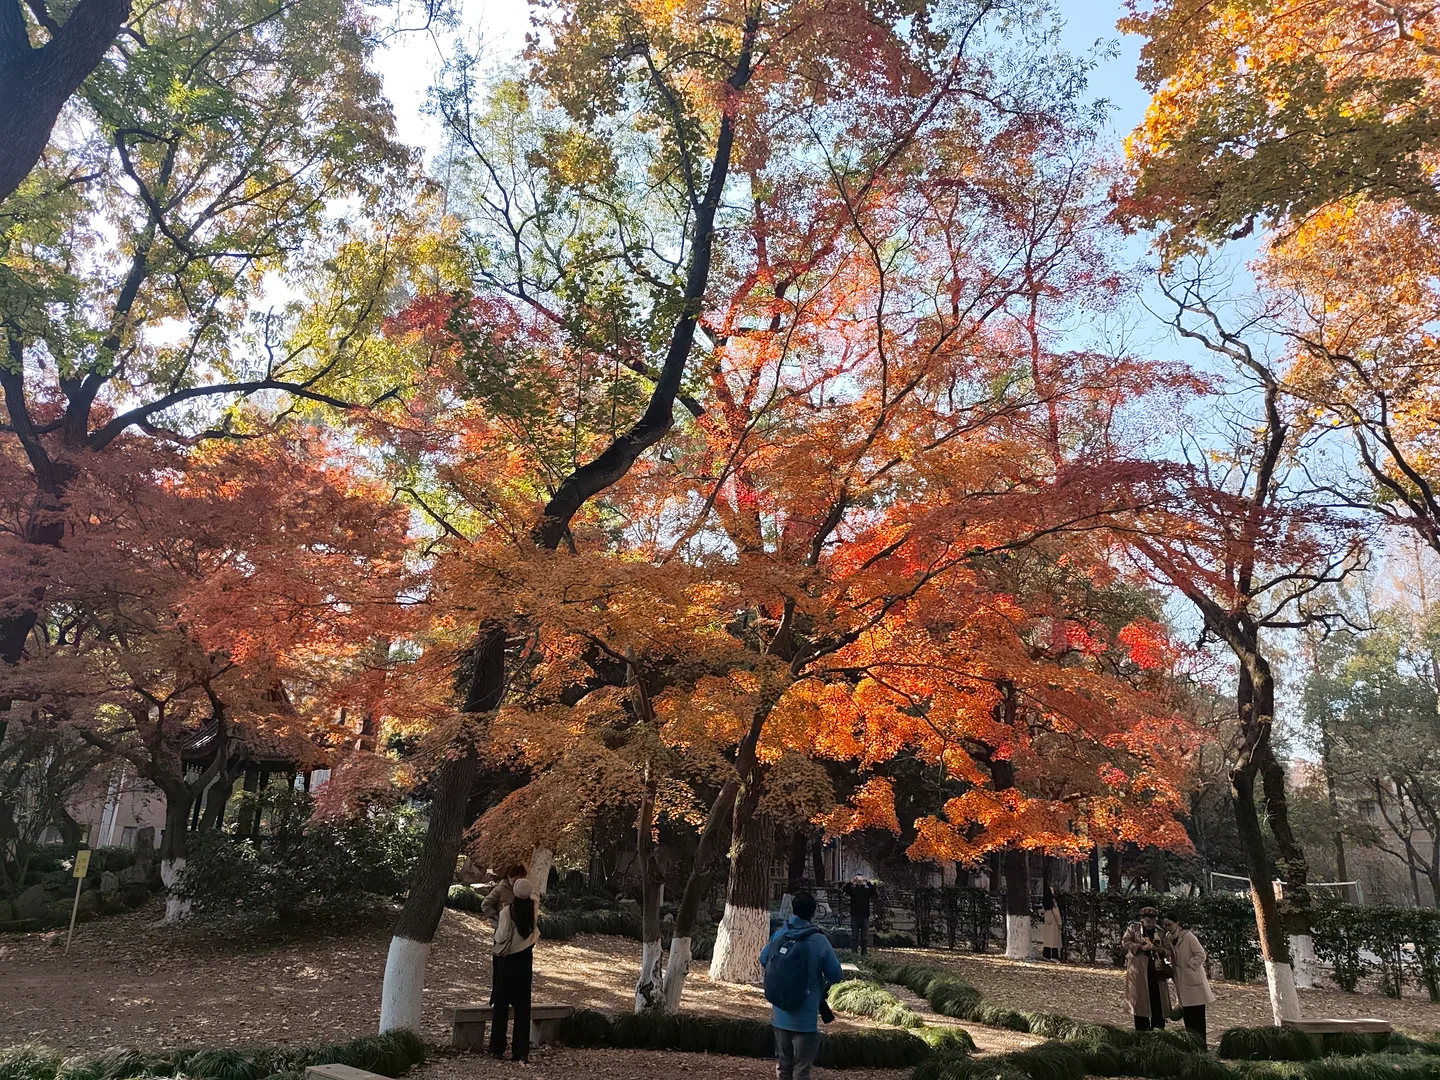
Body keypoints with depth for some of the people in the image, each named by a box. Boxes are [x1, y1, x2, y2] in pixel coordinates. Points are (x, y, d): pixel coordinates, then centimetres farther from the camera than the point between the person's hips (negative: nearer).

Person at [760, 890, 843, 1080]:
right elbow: (835, 975, -10)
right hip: (805, 1018, -4)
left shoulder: (779, 935, -4)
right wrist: (822, 988, 11)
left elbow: (763, 960, 10)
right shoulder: (819, 941, -16)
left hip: (779, 1016, 4)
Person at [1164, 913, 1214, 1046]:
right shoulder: (1168, 939, 6)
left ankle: (1200, 1045, 0)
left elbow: (1201, 955, -14)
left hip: (1193, 980, -6)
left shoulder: (1188, 936, -14)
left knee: (1197, 1017, -3)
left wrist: (1188, 966, -15)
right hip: (1181, 982, 6)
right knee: (1187, 1016, 9)